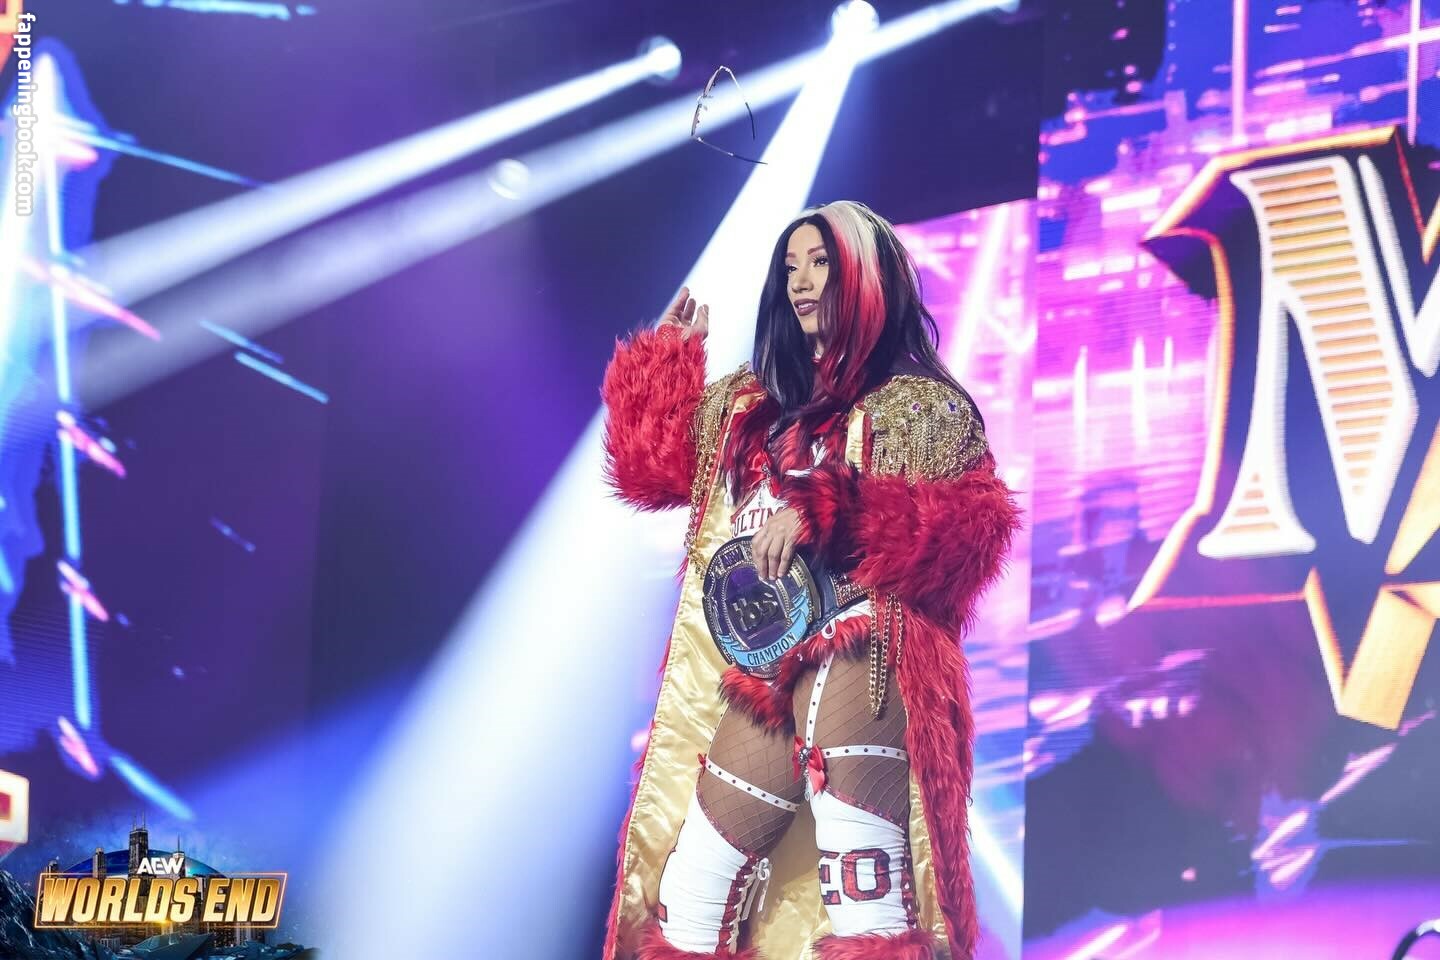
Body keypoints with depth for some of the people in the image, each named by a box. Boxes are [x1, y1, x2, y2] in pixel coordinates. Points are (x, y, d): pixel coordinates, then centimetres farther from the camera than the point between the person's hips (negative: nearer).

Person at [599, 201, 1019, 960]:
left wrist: (823, 514, -18)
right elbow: (654, 469, 22)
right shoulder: (750, 402, 21)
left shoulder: (916, 403, 2)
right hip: (763, 677, 7)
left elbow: (969, 527, -11)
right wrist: (667, 353, 20)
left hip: (860, 661, -7)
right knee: (686, 899, 8)